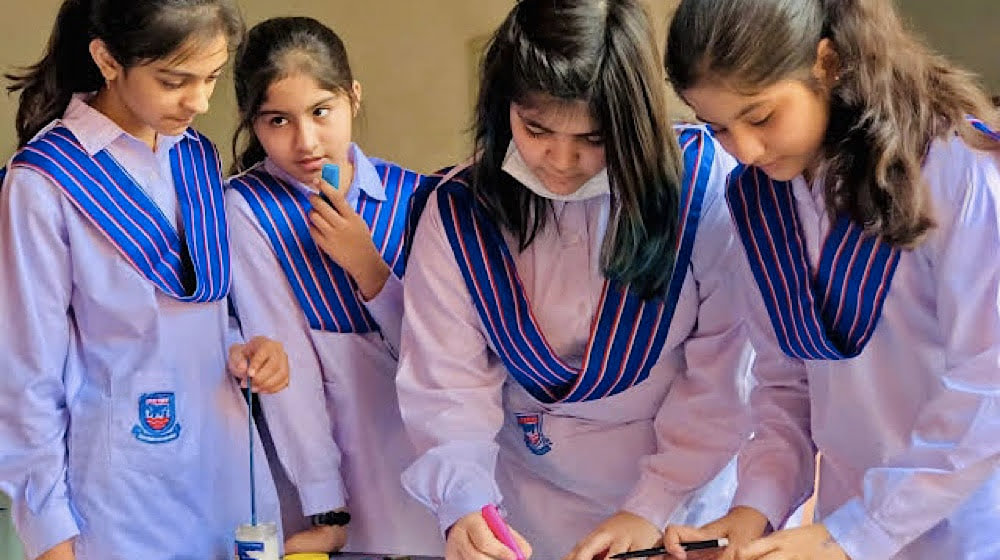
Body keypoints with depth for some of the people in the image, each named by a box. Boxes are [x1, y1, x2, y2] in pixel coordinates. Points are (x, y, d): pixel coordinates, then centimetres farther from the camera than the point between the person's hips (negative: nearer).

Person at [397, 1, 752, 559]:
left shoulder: (701, 181, -17)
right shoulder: (458, 214, -11)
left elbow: (723, 367, -16)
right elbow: (447, 388, -12)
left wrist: (654, 505, -20)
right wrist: (464, 506, -28)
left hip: (689, 488, -1)